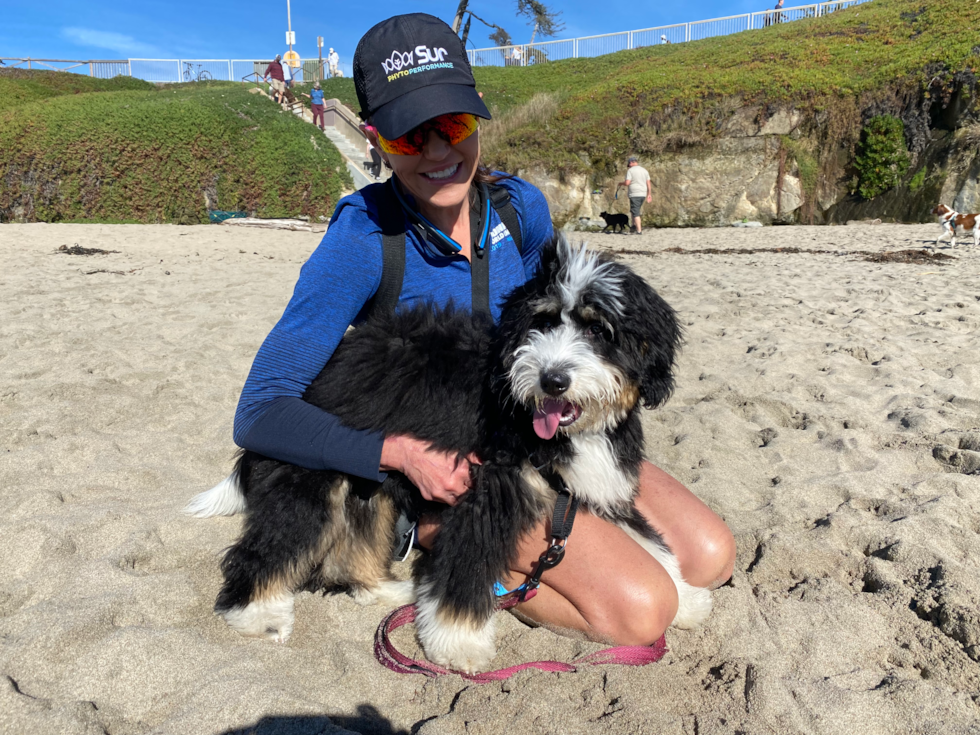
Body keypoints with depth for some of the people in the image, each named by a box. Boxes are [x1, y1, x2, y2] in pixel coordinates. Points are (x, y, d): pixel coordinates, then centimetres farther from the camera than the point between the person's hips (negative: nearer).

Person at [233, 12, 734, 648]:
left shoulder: (522, 207, -5)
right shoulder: (362, 241, -20)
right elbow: (261, 414, -20)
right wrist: (405, 453, -30)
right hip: (450, 463, -6)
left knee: (710, 558, -1)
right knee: (643, 610, -19)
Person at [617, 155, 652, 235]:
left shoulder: (630, 170, -6)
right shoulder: (644, 170, 13)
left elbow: (627, 183, -15)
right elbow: (648, 183, 11)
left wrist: (620, 183, 5)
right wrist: (649, 194, 14)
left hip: (634, 194, -7)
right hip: (643, 194, 7)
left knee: (636, 213, -6)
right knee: (633, 211, 20)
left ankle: (639, 230, -11)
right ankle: (634, 226, 17)